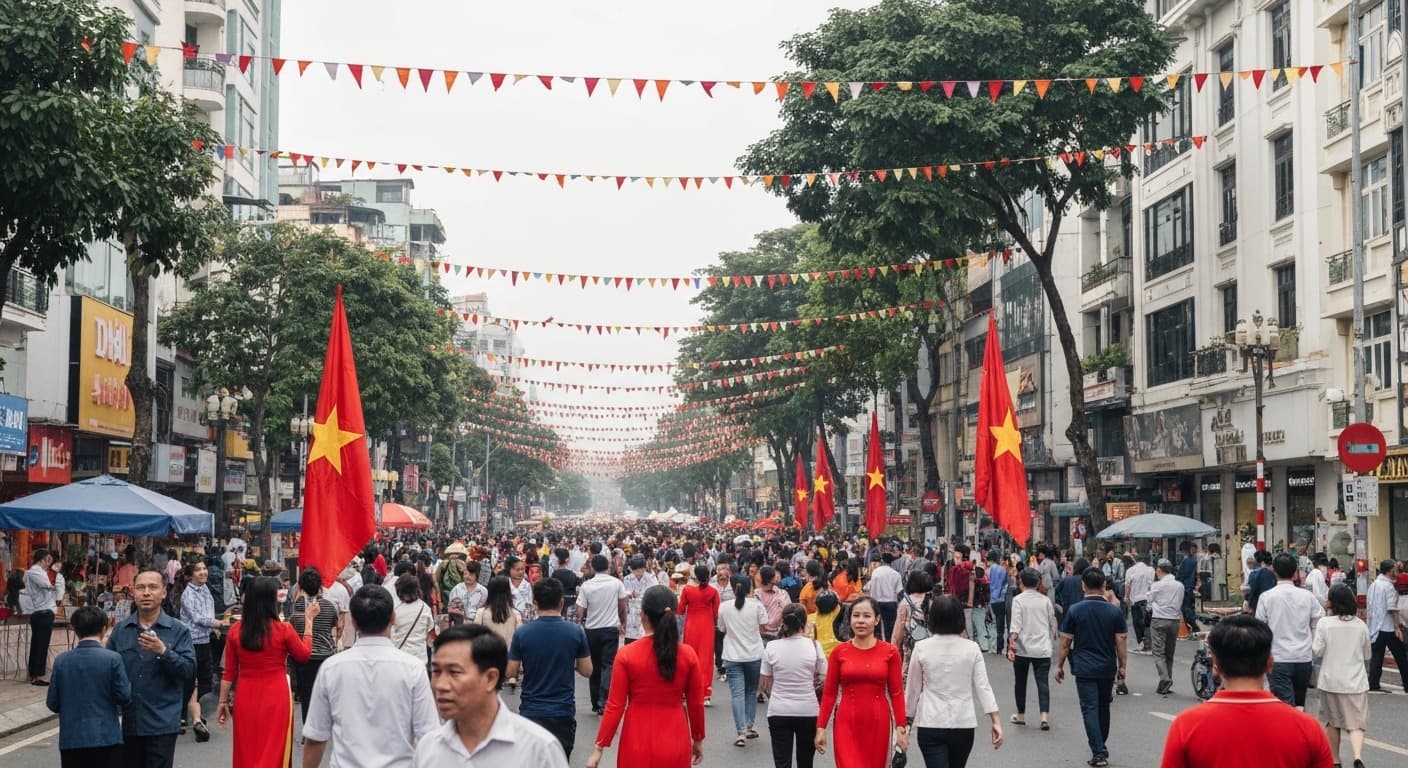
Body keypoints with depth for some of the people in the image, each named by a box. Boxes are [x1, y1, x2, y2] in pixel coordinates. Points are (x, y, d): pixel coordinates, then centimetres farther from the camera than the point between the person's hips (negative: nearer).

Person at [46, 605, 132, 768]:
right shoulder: (112, 659, -10)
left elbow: (52, 703, 3)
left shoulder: (61, 661, -1)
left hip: (70, 741, 3)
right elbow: (125, 697, -8)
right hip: (106, 738, -3)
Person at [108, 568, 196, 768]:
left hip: (162, 723, -3)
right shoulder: (120, 630, 8)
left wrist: (163, 651, -23)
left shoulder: (178, 631, -1)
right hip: (127, 721, 3)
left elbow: (190, 669, -9)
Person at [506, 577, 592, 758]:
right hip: (563, 713, 0)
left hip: (531, 711, 0)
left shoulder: (522, 633, -8)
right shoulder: (575, 632, -7)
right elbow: (587, 671, 0)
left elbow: (509, 672, -2)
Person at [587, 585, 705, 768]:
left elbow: (615, 706, -9)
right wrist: (698, 740, 17)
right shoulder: (688, 654, -7)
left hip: (638, 743, -1)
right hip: (675, 743, 1)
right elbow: (696, 704, 2)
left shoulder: (627, 655, -11)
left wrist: (599, 748, -1)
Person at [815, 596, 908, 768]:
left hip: (878, 724, 1)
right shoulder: (839, 652, 0)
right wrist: (821, 727, 0)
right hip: (847, 724, -1)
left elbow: (896, 693, 1)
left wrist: (901, 727, -4)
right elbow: (829, 693, 3)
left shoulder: (890, 652, -1)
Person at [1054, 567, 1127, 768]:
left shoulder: (1074, 611, -7)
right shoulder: (1115, 612, -3)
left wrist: (1060, 666, 7)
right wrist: (1122, 666, 11)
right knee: (1103, 707, 19)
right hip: (1108, 668, 3)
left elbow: (1065, 642, -3)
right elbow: (1120, 642, -1)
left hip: (1084, 668, -3)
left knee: (1090, 709, -2)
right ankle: (1102, 747, 32)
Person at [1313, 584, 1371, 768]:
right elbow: (1367, 656, 9)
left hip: (1330, 681, 0)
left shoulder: (1324, 623, -9)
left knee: (1332, 722, 16)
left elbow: (1317, 651, -10)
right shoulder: (1361, 626, 0)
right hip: (1356, 682, 0)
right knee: (1356, 723, -1)